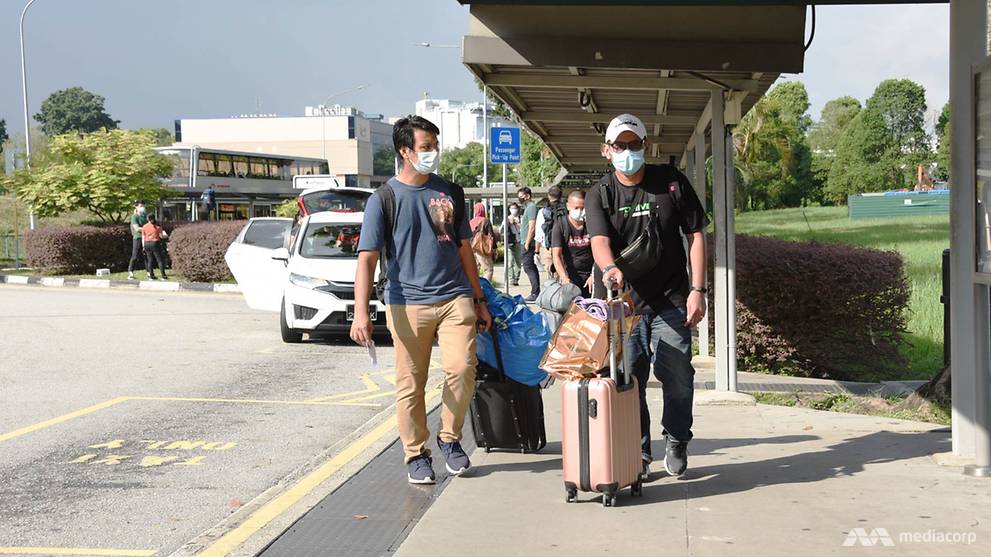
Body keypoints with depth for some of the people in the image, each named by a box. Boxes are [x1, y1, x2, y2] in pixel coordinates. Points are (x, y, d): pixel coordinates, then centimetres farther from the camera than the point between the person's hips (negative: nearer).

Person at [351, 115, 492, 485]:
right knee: (411, 384, 2)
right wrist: (360, 313, -17)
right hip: (407, 304, -2)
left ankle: (450, 438, 12)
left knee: (462, 369, -10)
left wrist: (479, 299, 18)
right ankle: (416, 454, 18)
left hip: (454, 297, 3)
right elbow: (367, 258, -7)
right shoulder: (384, 198, -1)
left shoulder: (449, 192, 12)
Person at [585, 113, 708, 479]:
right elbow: (599, 240, -16)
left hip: (671, 301, 0)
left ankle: (676, 443, 24)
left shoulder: (672, 182, 3)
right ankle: (637, 452, 18)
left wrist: (697, 290, -4)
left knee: (677, 377, -1)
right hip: (623, 302, 0)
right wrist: (610, 267, -40)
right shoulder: (599, 195, 1)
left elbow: (696, 235, 4)